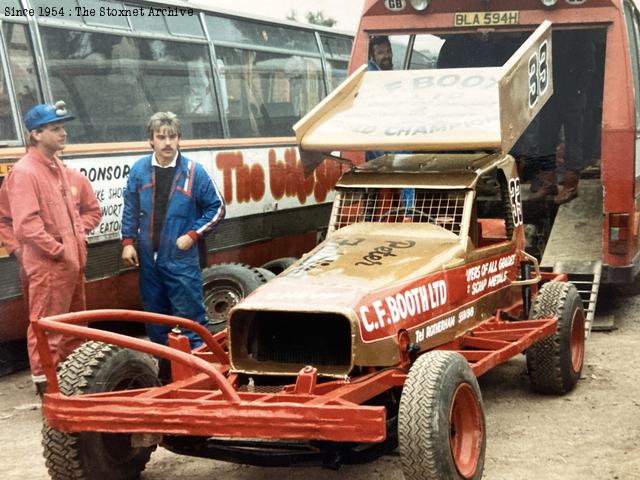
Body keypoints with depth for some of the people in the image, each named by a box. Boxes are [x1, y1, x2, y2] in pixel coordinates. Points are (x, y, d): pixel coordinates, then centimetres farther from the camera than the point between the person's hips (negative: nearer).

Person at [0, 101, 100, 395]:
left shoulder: (64, 172, 12)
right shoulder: (24, 173, -15)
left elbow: (92, 209, 22)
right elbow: (26, 224, -24)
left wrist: (78, 234, 5)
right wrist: (58, 249, -18)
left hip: (72, 263, 9)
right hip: (46, 267, -9)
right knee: (46, 329, -3)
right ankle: (46, 387, 3)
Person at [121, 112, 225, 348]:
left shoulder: (193, 171, -7)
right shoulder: (139, 169, 1)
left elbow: (216, 207, -1)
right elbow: (130, 209, 10)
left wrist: (193, 235, -8)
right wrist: (128, 241, 4)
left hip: (181, 259, -4)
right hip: (148, 259, 4)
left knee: (190, 315, -3)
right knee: (155, 318, 15)